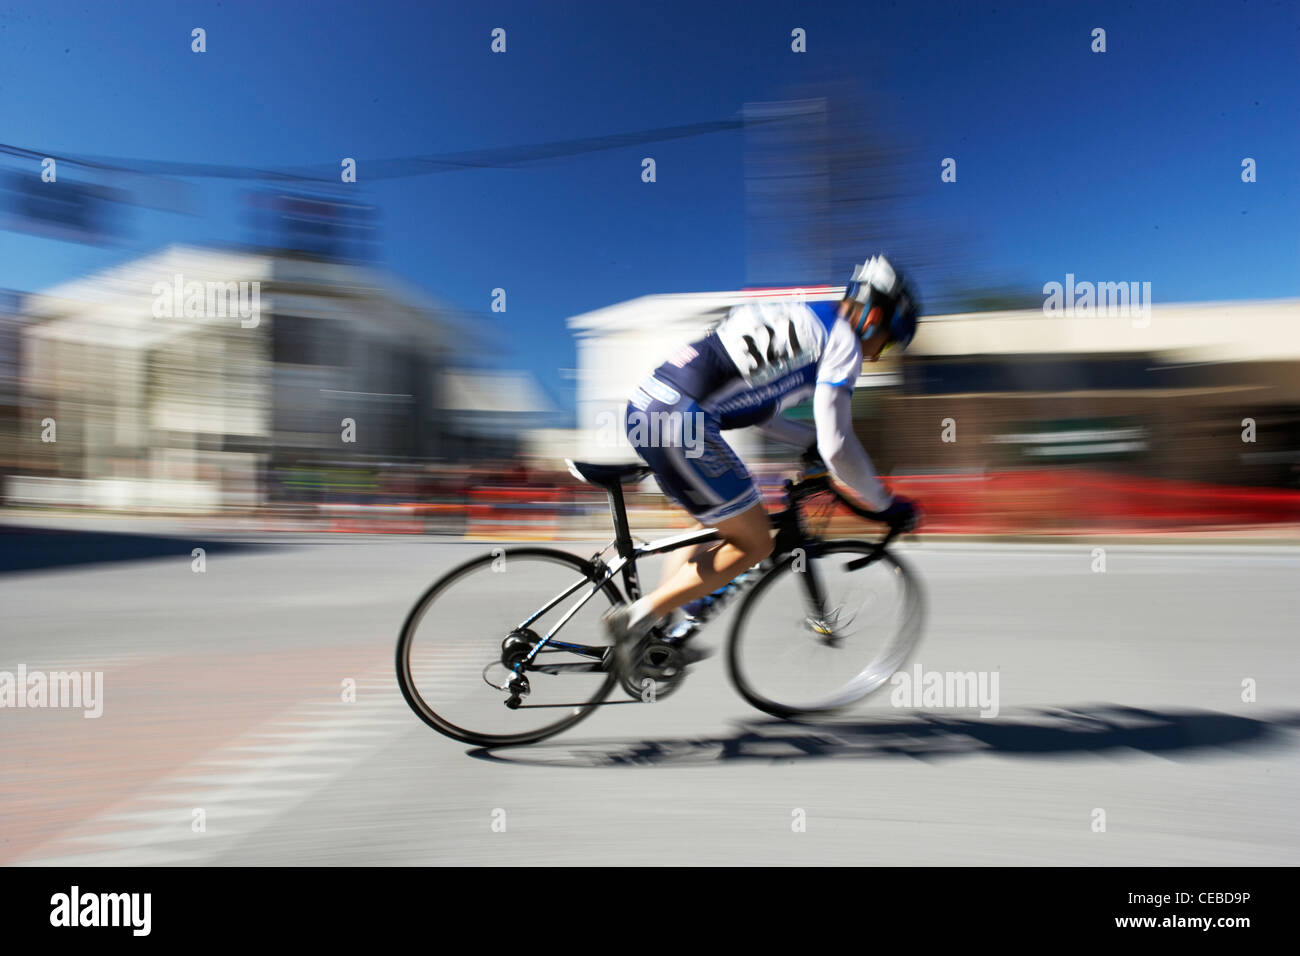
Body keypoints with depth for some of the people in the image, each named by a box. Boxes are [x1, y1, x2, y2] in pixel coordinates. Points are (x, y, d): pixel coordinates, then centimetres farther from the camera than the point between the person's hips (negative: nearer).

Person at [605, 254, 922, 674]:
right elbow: (836, 447, -5)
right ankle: (637, 616, 1)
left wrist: (812, 440, 34)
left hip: (644, 407, 10)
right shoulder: (841, 339, 2)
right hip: (680, 423, -9)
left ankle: (655, 630, 25)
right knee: (754, 544, 4)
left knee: (716, 522, 26)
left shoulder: (794, 318, 28)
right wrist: (886, 505, 8)